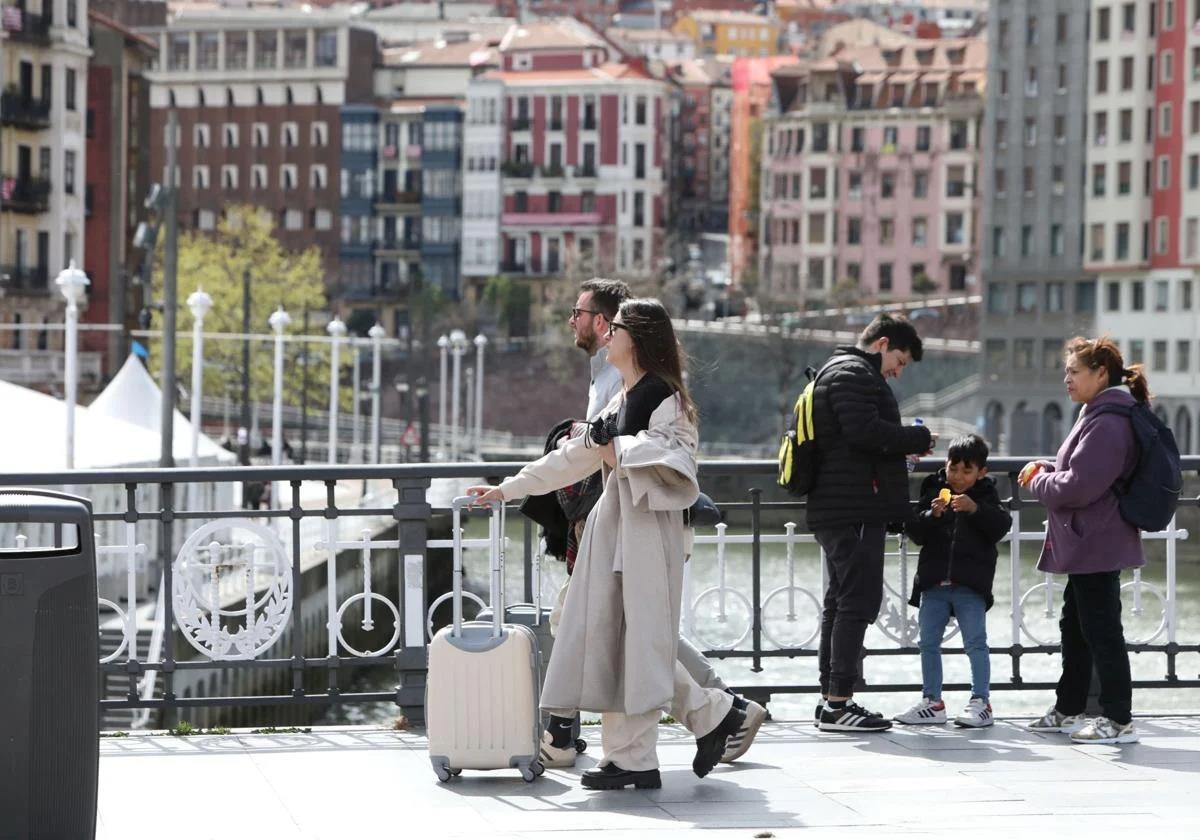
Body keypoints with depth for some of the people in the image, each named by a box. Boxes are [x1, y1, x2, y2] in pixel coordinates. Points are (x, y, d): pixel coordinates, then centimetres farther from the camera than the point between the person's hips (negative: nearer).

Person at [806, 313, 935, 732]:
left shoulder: (840, 371, 24)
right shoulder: (853, 374, -10)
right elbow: (865, 431, -23)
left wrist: (906, 445, 9)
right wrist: (918, 439, -10)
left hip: (835, 510, 11)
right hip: (856, 509, -11)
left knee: (840, 602, 13)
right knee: (858, 601, -9)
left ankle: (831, 700, 16)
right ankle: (839, 701, -10)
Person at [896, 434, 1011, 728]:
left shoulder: (985, 496, 3)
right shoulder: (932, 492, 6)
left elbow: (1001, 526, -11)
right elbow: (915, 533, 0)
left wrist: (975, 509, -23)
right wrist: (932, 515, -17)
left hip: (970, 585, -3)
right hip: (934, 582, 3)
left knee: (976, 643, -3)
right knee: (928, 643, 8)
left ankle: (981, 702, 2)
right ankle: (932, 702, 17)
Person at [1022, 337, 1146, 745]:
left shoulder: (1107, 423, -20)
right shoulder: (1100, 416, 14)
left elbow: (1078, 486, -24)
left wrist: (1038, 481, -7)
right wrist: (1047, 469, 7)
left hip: (1095, 547, -11)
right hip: (1087, 546, 11)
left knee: (1101, 630, -6)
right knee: (1075, 627, 19)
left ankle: (1118, 720, -1)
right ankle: (1068, 710, 30)